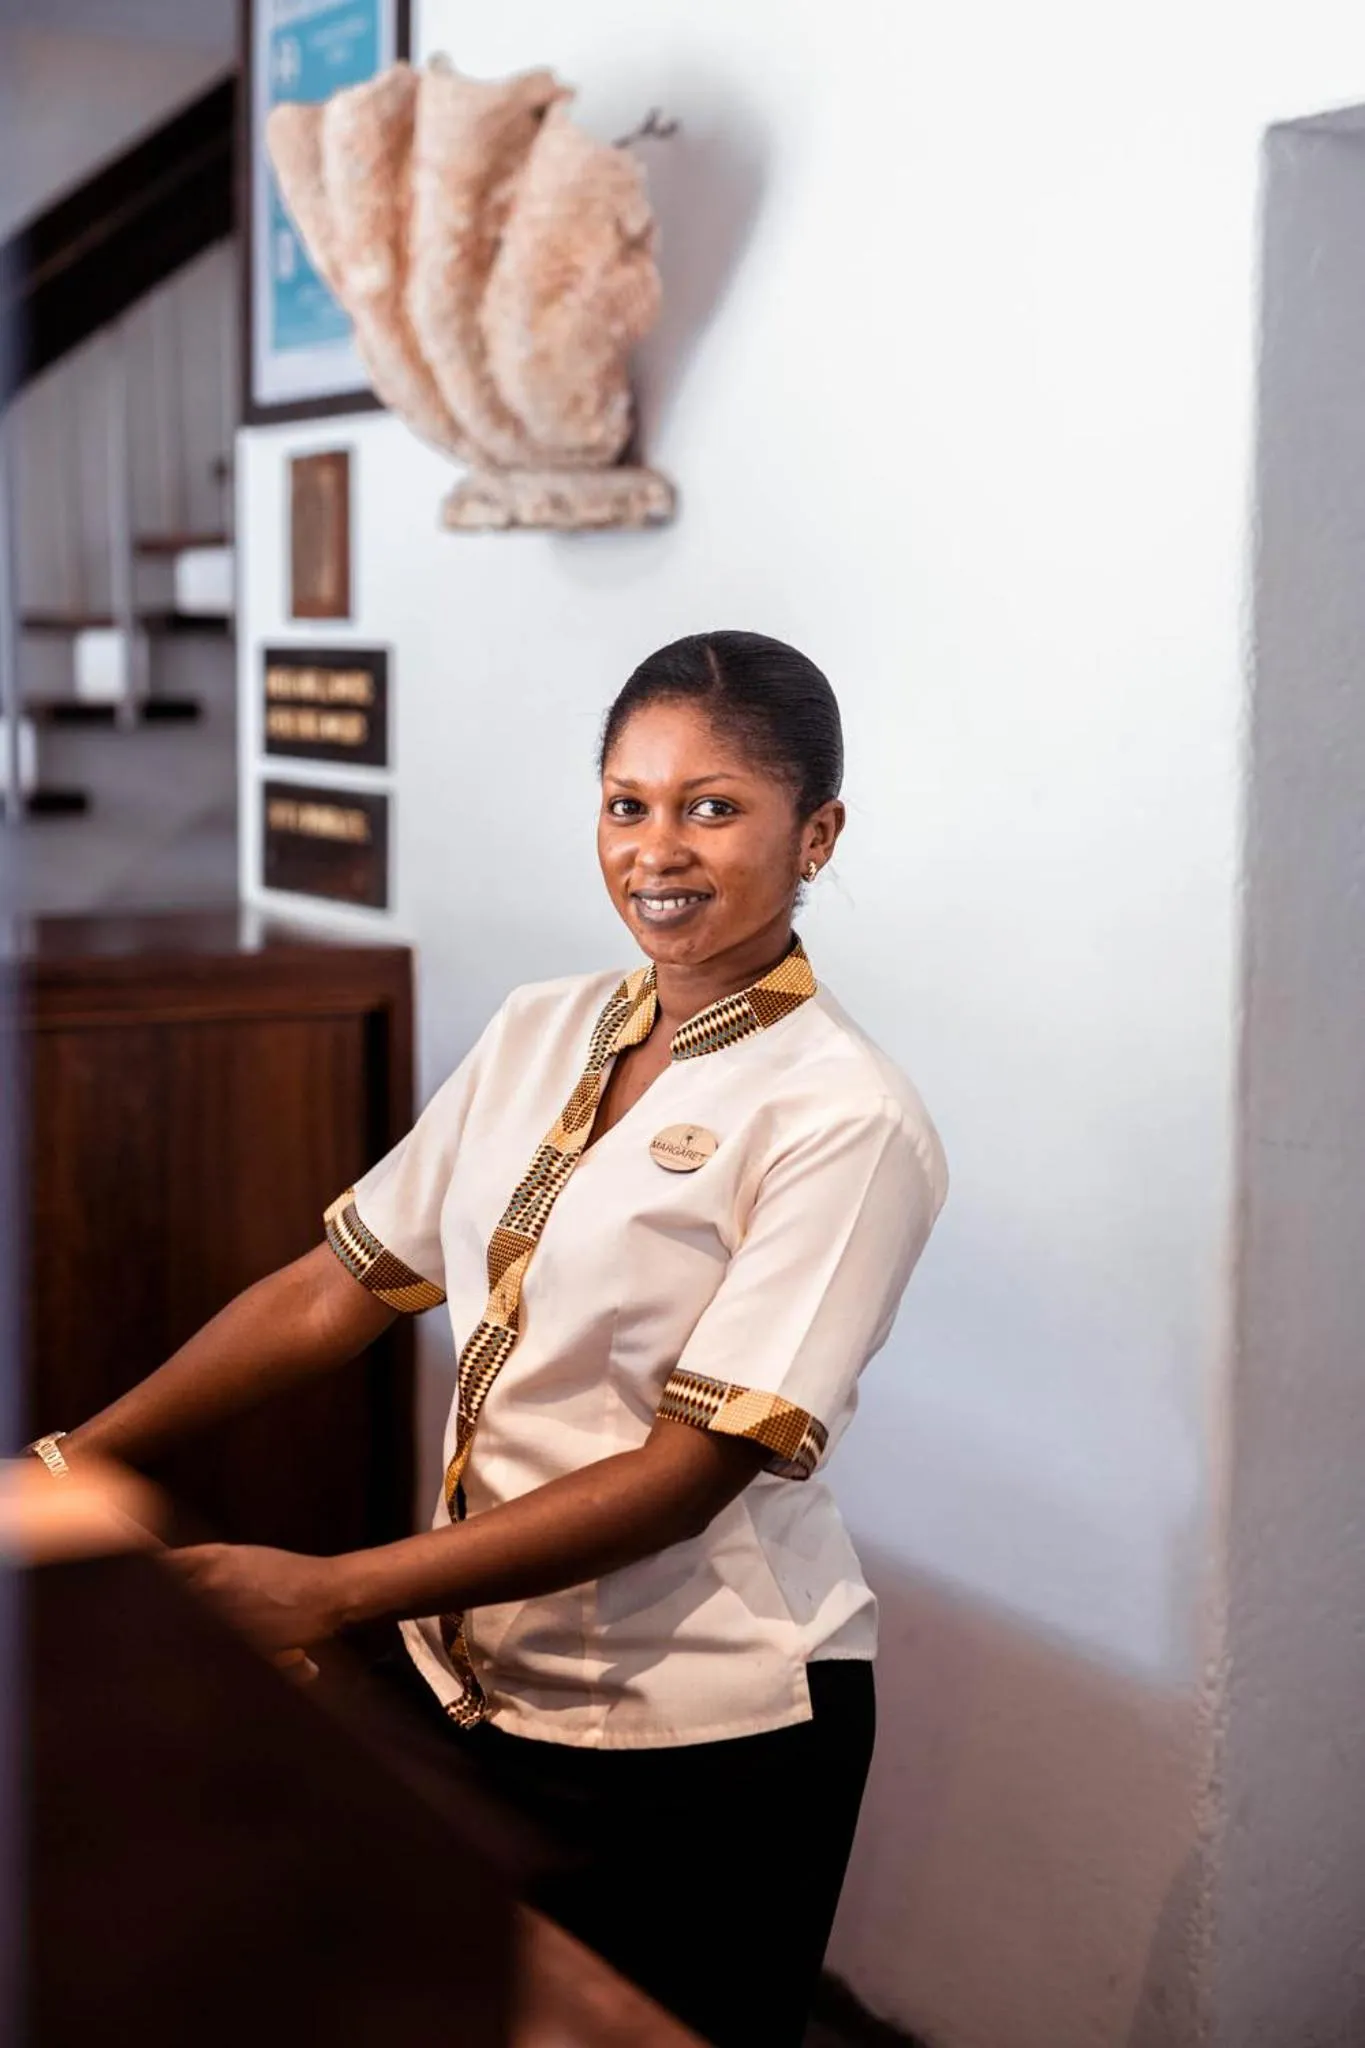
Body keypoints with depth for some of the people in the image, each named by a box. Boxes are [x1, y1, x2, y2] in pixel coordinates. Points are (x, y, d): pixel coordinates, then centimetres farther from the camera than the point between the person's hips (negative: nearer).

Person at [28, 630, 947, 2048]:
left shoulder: (842, 1120, -17)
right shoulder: (537, 1036, 3)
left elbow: (691, 1467, -21)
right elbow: (338, 1287, 4)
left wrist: (330, 1593, -23)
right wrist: (76, 1461, -4)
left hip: (698, 1741, -5)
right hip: (474, 1684, 6)